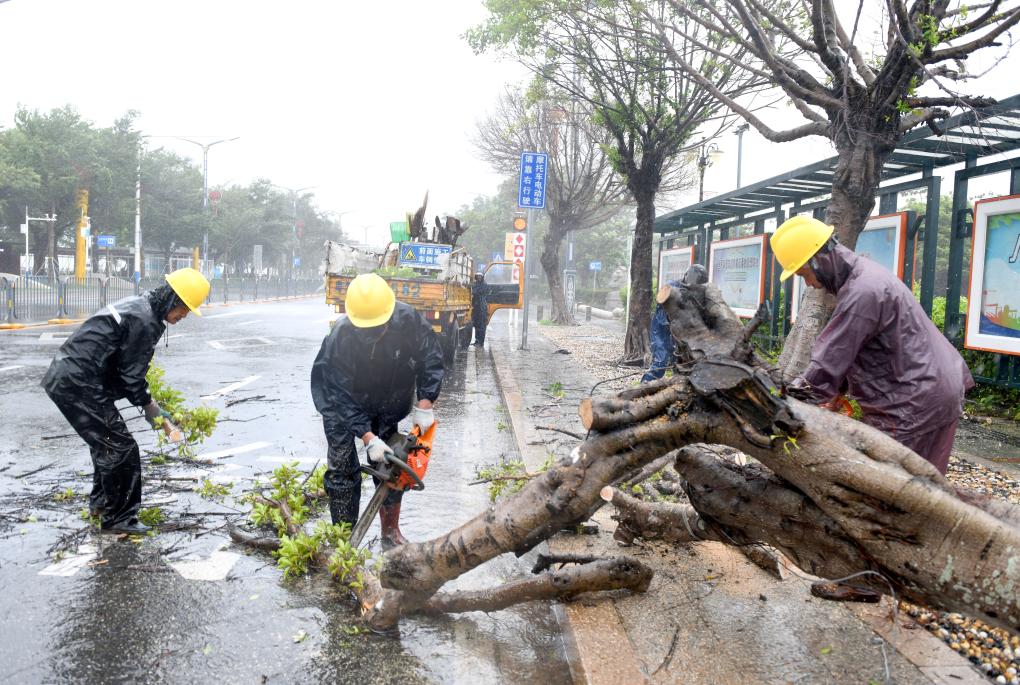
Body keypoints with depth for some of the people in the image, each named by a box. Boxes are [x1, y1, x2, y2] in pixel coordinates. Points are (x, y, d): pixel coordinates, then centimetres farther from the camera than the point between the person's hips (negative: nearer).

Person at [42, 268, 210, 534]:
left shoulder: (137, 305, 14)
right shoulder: (145, 321, -18)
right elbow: (131, 375, -13)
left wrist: (147, 403, 16)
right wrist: (150, 407, 2)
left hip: (63, 377, 11)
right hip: (78, 385, -11)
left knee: (106, 441, 24)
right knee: (121, 448, -4)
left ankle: (100, 501, 38)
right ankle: (118, 518, 7)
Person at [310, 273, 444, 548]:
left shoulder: (408, 320, -28)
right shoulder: (340, 338, -35)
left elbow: (431, 358, -15)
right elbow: (342, 396, -30)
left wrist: (424, 406, -22)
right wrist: (368, 438, -34)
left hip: (387, 405, 3)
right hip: (342, 407, -3)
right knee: (342, 470, -6)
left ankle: (391, 531, 22)